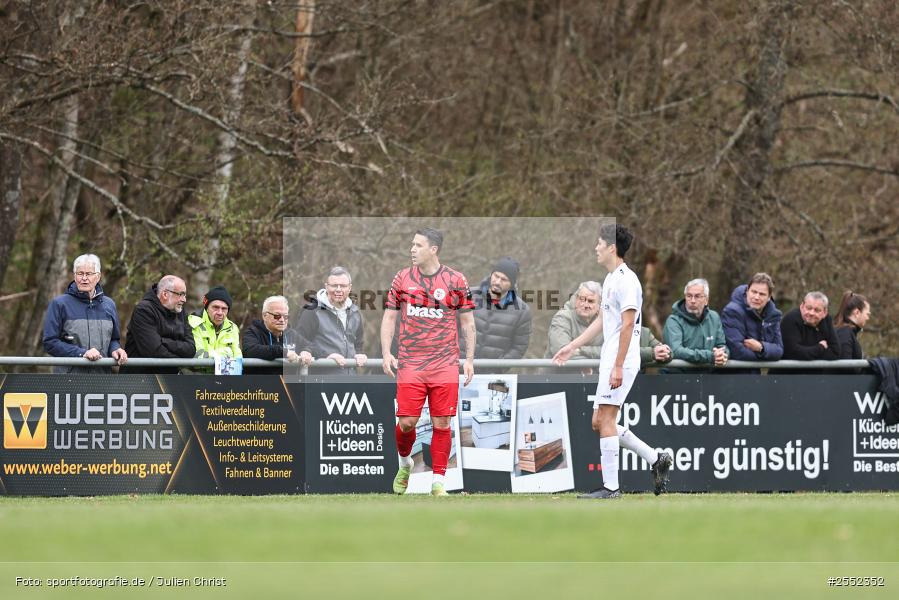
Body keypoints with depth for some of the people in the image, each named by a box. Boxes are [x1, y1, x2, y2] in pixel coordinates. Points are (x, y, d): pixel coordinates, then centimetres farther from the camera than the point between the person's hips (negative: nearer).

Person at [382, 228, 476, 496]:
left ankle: (438, 482, 5)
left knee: (441, 423, -3)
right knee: (406, 421, -4)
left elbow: (467, 322, 8)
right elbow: (389, 317, 11)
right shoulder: (403, 278, 6)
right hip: (410, 363, 1)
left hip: (445, 364, -1)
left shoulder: (455, 281, 2)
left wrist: (469, 359, 2)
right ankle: (404, 463, 25)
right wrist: (386, 353, 0)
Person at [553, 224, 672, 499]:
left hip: (622, 361, -10)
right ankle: (656, 459, 16)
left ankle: (610, 486, -10)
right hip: (609, 360, 10)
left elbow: (627, 324, -19)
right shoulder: (611, 279, 18)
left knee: (605, 419, -11)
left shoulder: (626, 280, -13)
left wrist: (618, 366, -23)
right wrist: (572, 346, 30)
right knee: (599, 422, 9)